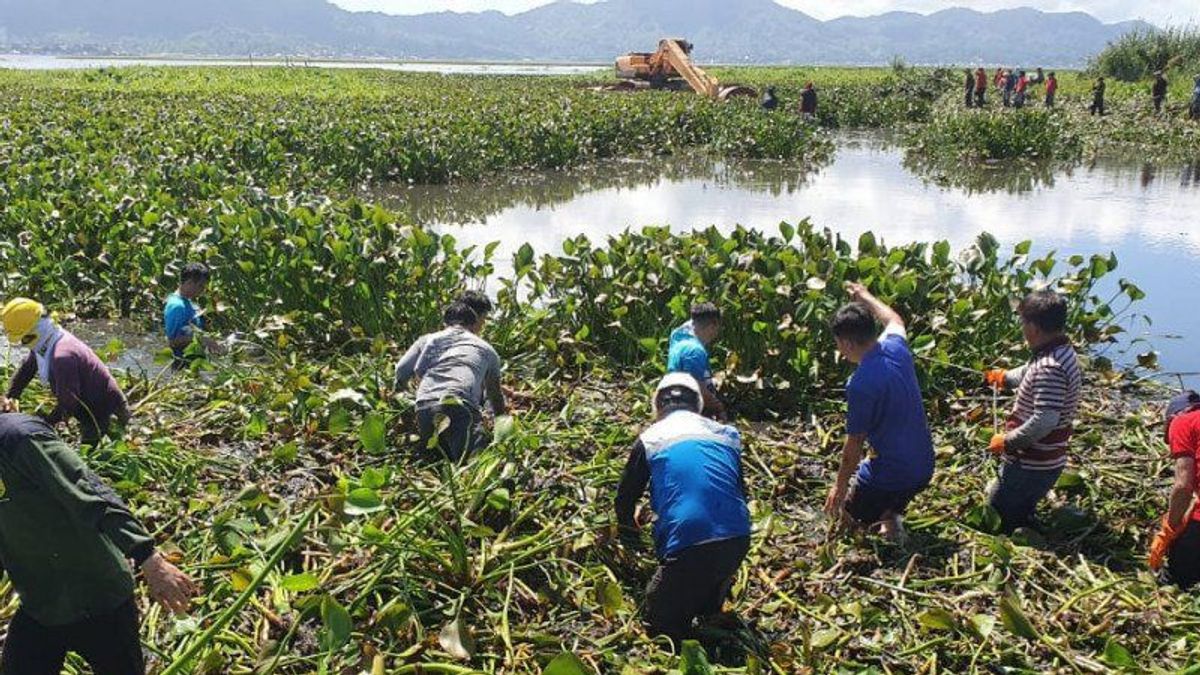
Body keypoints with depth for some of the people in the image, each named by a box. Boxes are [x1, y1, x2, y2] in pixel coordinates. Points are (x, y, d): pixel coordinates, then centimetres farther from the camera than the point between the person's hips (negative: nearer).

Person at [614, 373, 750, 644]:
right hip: (737, 540, 5)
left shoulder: (650, 439, 9)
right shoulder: (726, 434, 18)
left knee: (660, 625, 10)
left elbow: (625, 497, 19)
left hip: (688, 545, -5)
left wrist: (629, 531, 40)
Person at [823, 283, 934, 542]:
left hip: (891, 474, -6)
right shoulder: (896, 348, -6)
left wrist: (839, 487, -2)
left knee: (847, 515, 19)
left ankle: (886, 518, -4)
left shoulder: (860, 385, -25)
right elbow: (894, 320, 20)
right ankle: (892, 513, 9)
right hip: (923, 468, 6)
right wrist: (865, 297, 34)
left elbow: (854, 445, -16)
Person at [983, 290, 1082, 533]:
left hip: (1030, 467, -10)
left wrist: (1006, 441, -22)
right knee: (1020, 518, 24)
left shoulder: (1049, 368, -29)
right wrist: (1005, 377, 38)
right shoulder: (1061, 351, 4)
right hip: (1044, 462, 10)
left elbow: (1044, 421, -34)